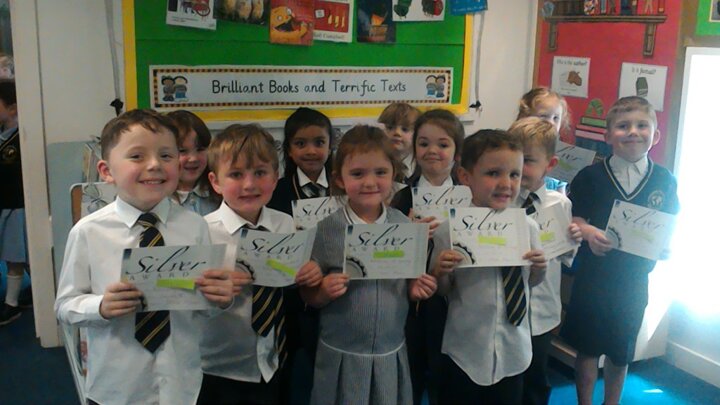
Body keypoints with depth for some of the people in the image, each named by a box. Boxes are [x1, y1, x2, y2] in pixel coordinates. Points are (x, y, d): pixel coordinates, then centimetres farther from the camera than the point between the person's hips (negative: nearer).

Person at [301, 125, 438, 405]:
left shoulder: (405, 226, -4)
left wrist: (417, 290, -12)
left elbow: (411, 286, 8)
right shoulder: (326, 230, -10)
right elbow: (308, 297, -2)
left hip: (391, 354, 2)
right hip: (341, 355, -2)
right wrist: (325, 292, -22)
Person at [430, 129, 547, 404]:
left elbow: (531, 282, 8)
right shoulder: (448, 231, -15)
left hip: (513, 350, 3)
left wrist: (539, 268, -12)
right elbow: (442, 291, -3)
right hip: (463, 350, -2)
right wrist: (440, 272, -23)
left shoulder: (528, 228, -7)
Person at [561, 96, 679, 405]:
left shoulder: (665, 180, -3)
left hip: (635, 279, 2)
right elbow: (575, 219, -6)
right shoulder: (590, 177, -9)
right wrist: (589, 233, -26)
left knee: (621, 352, 18)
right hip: (593, 274, -2)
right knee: (587, 347, 10)